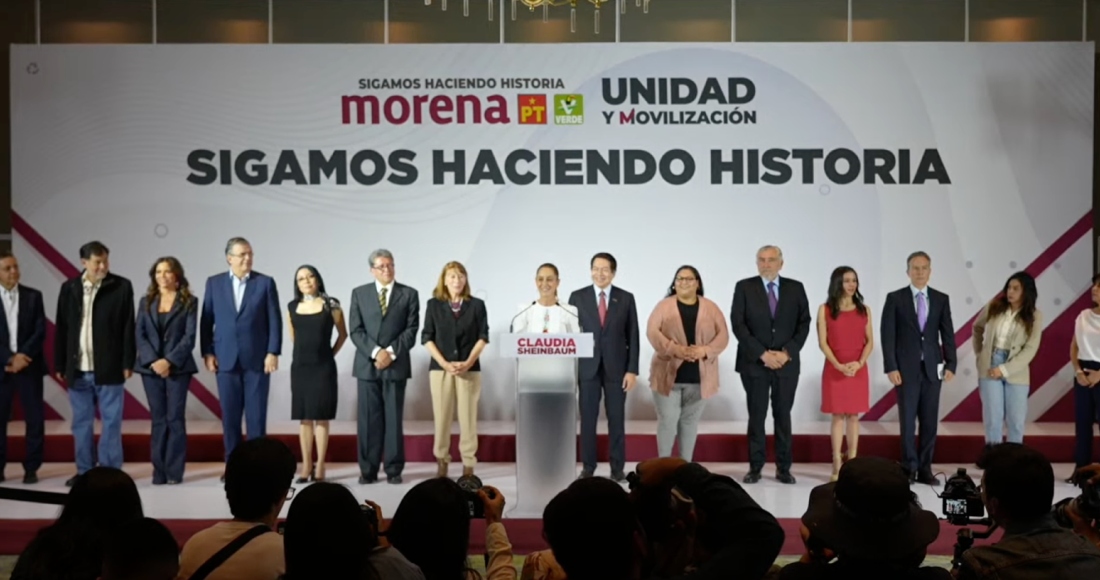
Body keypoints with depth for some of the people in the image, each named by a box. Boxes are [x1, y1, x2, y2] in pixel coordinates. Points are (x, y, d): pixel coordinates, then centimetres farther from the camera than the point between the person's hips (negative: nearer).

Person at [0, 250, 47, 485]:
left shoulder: (33, 296, 5)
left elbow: (40, 331, -1)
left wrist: (22, 356, -12)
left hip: (29, 366, 1)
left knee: (35, 418, 0)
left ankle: (31, 468, 9)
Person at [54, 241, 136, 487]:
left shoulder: (121, 287, -3)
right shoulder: (69, 288, 6)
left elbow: (128, 328, -3)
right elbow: (61, 329, 9)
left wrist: (128, 363, -7)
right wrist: (59, 365, 7)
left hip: (108, 369, -3)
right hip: (77, 370, 3)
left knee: (111, 421, 2)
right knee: (81, 422, 11)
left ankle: (111, 471, 9)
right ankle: (84, 470, 20)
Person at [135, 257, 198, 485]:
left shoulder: (189, 302, 2)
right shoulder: (146, 301, 11)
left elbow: (189, 337, -6)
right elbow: (140, 335, 4)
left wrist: (169, 361, -16)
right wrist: (153, 361, -11)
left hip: (177, 367, -3)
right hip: (151, 367, 3)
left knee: (175, 418, -3)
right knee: (158, 419, 5)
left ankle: (174, 471, 1)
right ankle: (159, 471, 7)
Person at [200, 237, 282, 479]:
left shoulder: (265, 283, 2)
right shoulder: (214, 283, 7)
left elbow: (274, 321, -1)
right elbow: (206, 321, 7)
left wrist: (273, 352, -8)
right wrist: (207, 353, 0)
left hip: (257, 359, -1)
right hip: (226, 359, 2)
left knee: (256, 415, 1)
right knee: (230, 416, 5)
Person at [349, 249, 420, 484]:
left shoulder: (409, 294, 5)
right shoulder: (359, 293, 8)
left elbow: (412, 330, -1)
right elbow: (356, 330, 1)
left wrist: (391, 352, -12)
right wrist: (375, 351, -13)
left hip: (396, 365, -1)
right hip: (367, 364, 1)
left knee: (394, 419, 2)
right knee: (369, 420, 2)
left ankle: (394, 469, 8)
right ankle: (368, 470, 7)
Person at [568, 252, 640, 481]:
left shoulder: (626, 298, 3)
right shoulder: (578, 297, 2)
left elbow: (633, 336, 2)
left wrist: (632, 370, -5)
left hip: (616, 367, 0)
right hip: (587, 367, 0)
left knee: (616, 419, 5)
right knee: (588, 419, 3)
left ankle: (617, 468, 13)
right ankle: (588, 467, 12)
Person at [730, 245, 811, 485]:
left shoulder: (795, 288, 5)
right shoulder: (744, 287, 0)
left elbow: (804, 323, 3)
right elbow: (738, 324, -6)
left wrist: (787, 352, -10)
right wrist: (762, 354, -13)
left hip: (787, 362, 1)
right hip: (754, 362, -1)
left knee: (783, 415, 6)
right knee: (756, 415, 3)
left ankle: (783, 468, 13)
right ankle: (755, 467, 10)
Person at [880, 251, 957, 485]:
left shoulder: (941, 299, 8)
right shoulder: (895, 298, 0)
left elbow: (948, 334, 6)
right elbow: (887, 335, -3)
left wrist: (950, 364, -3)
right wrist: (891, 367, -10)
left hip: (932, 368, 2)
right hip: (906, 369, -2)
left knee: (930, 421, 5)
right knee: (908, 421, 0)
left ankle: (925, 469, 12)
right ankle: (909, 468, 8)